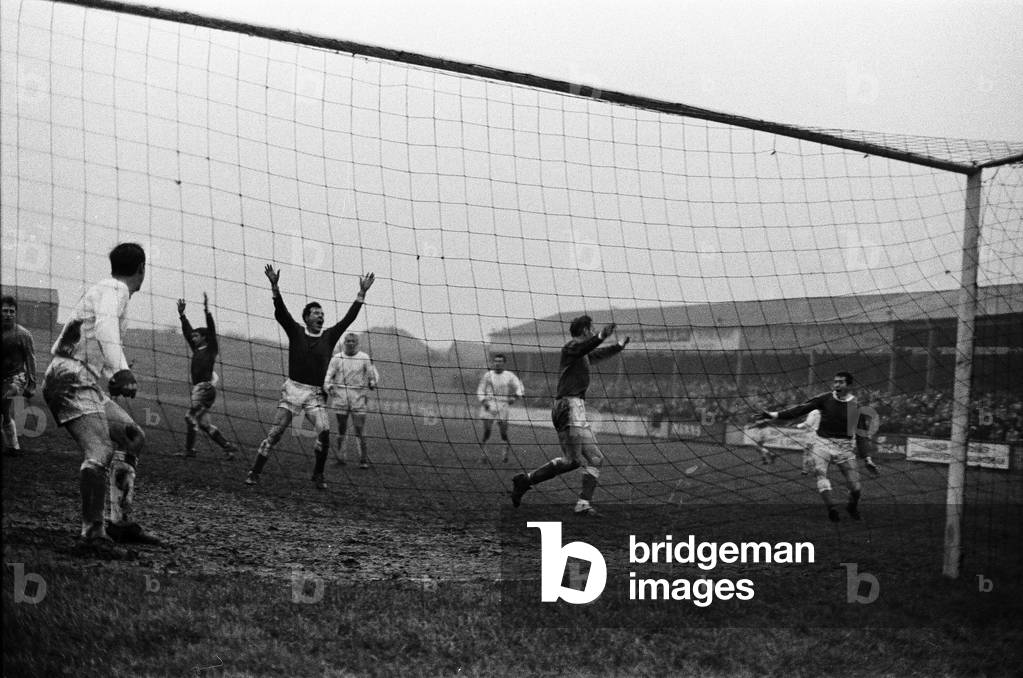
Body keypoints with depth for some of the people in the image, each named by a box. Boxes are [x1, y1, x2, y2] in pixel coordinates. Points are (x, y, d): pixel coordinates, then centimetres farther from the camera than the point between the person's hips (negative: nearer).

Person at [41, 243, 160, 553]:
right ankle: (93, 532, -24)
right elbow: (104, 326, -30)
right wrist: (121, 370, -43)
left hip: (84, 383, 10)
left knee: (133, 438, 13)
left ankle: (120, 522, 14)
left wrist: (111, 377, 45)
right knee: (101, 452, -24)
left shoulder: (107, 290, 23)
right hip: (72, 380, -10)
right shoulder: (113, 290, -7)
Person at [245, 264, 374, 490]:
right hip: (292, 389, -1)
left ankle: (318, 474, 0)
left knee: (324, 432, -17)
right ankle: (254, 472, 4)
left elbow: (349, 318, 2)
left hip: (315, 394, 1)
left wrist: (362, 294, -5)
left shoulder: (329, 336, 7)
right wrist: (275, 287, -21)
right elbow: (280, 312, -8)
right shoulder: (296, 332, 4)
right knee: (274, 433, -5)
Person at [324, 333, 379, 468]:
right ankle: (340, 456, 14)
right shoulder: (337, 358, 8)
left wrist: (372, 383, -12)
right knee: (341, 428, 4)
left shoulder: (364, 358, 6)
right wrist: (328, 387, -11)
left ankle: (364, 459, -1)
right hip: (340, 396, 1)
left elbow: (374, 375, 7)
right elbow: (328, 376, 7)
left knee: (360, 428, -5)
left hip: (358, 397, -1)